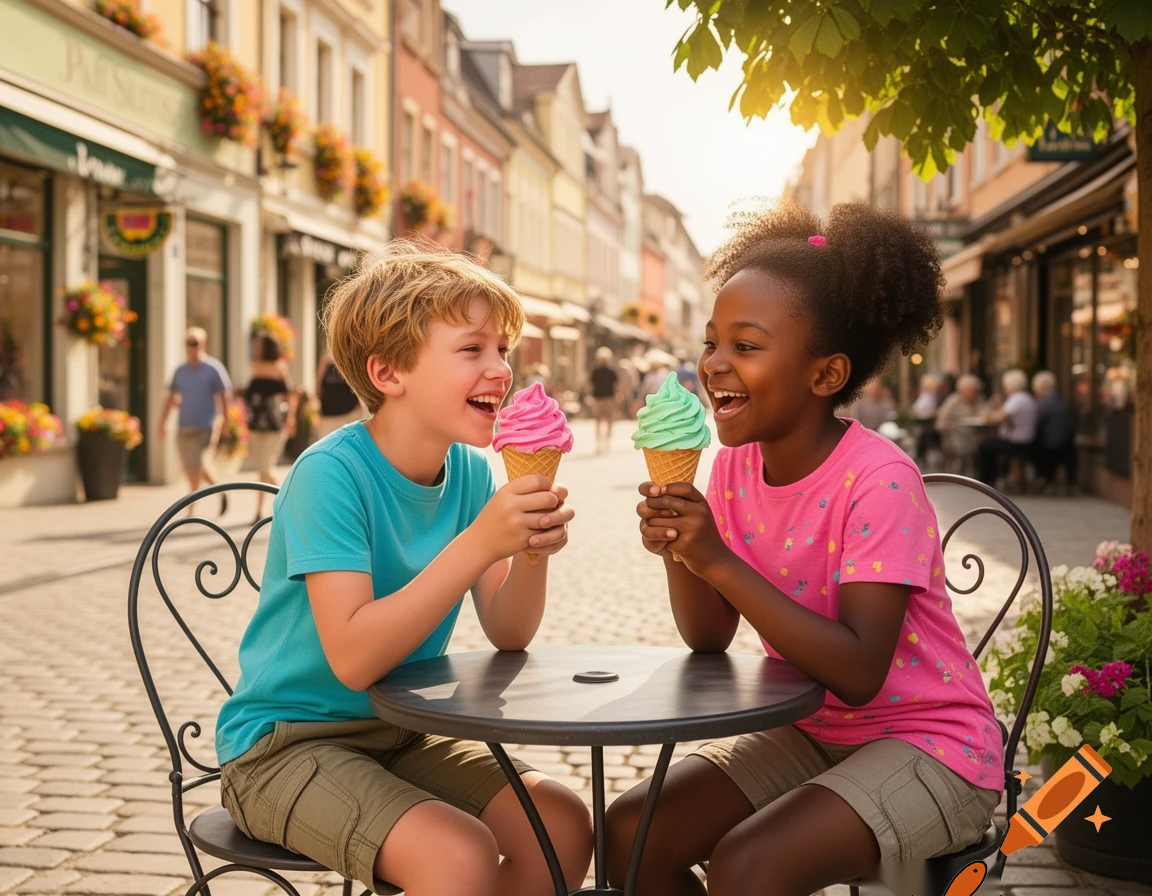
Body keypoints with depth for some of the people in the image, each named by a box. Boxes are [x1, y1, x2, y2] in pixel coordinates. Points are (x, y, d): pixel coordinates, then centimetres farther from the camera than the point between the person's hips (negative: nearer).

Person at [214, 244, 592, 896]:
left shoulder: (470, 471, -1)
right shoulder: (331, 473, -21)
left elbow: (508, 635, -2)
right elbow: (353, 658, -30)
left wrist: (534, 549, -22)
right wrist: (479, 542, -35)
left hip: (399, 736, 7)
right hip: (285, 743, -7)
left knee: (565, 825, -7)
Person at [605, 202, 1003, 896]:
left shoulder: (878, 480, -22)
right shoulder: (735, 466, -2)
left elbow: (859, 674, -29)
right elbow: (710, 640, 1)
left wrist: (718, 559, -31)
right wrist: (678, 551, -19)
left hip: (926, 742, -7)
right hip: (812, 734, 7)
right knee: (630, 832, -5)